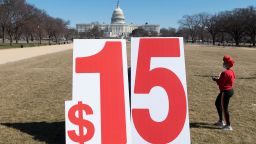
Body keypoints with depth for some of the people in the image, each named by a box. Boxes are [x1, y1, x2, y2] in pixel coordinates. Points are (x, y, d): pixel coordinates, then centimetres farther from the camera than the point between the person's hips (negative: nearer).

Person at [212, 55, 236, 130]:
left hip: (225, 92, -11)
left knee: (224, 108, 0)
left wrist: (215, 79, -4)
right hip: (230, 90, 11)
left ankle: (228, 125, 10)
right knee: (217, 103, 23)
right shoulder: (231, 72, 8)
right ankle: (221, 121, 33)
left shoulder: (225, 73, -22)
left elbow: (220, 83, -20)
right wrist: (218, 79, 8)